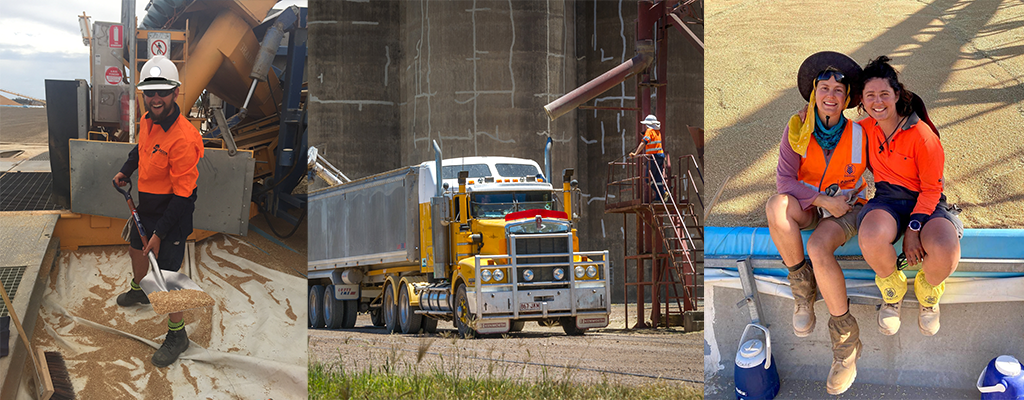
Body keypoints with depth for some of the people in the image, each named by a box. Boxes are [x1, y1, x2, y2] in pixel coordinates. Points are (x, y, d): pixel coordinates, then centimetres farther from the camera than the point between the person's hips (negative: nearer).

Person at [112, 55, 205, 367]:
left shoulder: (183, 139, -32)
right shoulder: (147, 121, -7)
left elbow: (182, 195, -28)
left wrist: (160, 233, -25)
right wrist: (126, 171, 9)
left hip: (172, 213, -9)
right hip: (146, 206, 9)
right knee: (137, 247, 31)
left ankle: (177, 334, 13)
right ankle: (139, 290, 61)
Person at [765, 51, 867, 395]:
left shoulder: (859, 135, -8)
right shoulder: (797, 131, -6)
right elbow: (784, 179, -10)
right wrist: (822, 200, -19)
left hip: (846, 210, -2)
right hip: (808, 207, 2)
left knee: (818, 248, -35)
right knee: (776, 205, -34)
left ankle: (845, 338, -22)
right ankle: (802, 290, -17)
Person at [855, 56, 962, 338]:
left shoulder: (923, 136, -14)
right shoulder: (867, 128, 3)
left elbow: (931, 189, -9)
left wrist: (913, 229, -20)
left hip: (924, 203, -3)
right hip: (886, 201, 3)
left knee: (945, 252, -37)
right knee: (872, 239, -38)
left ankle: (928, 293, 4)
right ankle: (893, 292, -2)